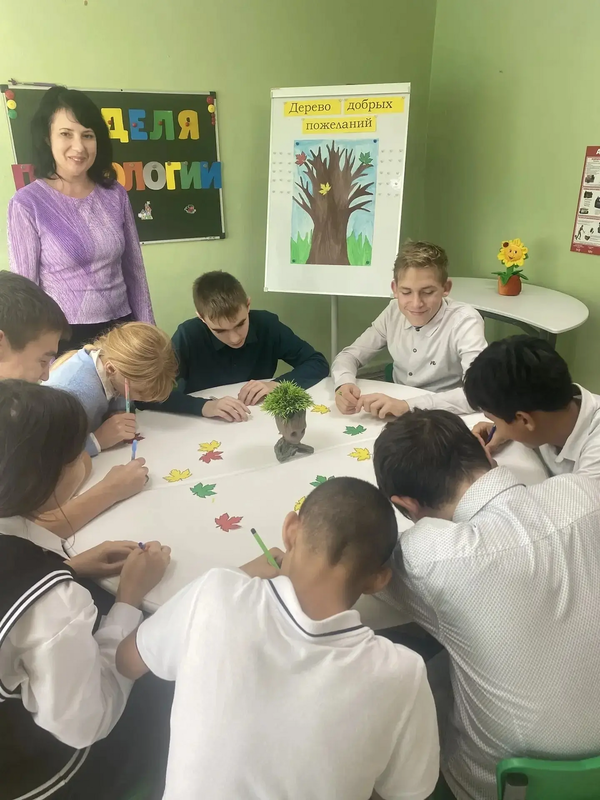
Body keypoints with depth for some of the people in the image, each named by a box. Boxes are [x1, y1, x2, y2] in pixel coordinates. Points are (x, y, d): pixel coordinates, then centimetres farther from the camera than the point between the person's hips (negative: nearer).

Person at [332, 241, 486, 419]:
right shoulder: (393, 312, -4)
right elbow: (349, 355, 2)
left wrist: (407, 405, -38)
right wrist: (344, 384, -20)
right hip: (397, 419, 3)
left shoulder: (465, 321, -17)